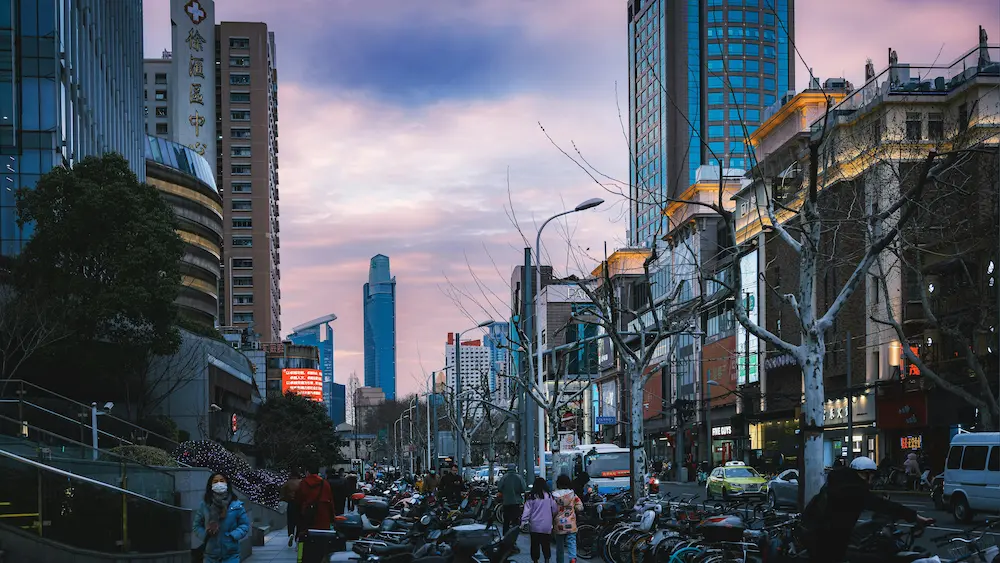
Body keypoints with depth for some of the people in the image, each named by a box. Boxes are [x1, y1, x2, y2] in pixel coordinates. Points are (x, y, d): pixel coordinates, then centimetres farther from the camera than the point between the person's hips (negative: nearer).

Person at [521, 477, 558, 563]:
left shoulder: (531, 497, -5)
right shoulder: (549, 496, -4)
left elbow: (527, 511, -7)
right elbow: (555, 510, 1)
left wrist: (523, 522, -5)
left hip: (534, 527, 0)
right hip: (547, 526, 1)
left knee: (535, 545, 8)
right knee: (546, 544, 9)